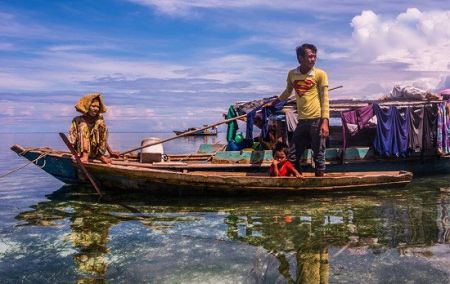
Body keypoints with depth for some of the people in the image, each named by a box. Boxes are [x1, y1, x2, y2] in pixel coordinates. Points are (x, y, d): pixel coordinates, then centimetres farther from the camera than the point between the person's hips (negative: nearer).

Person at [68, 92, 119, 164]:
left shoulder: (100, 120, 3)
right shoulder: (78, 120, -5)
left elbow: (103, 139, 9)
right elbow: (72, 140, -7)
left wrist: (111, 153, 5)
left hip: (95, 152, 2)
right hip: (82, 151, -2)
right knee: (83, 126, -21)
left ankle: (100, 155, -13)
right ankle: (85, 155, -32)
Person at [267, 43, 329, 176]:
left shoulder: (320, 74, -2)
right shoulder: (292, 74, 8)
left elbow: (324, 99, -4)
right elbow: (287, 92, 26)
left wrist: (325, 122, -12)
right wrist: (273, 103, 35)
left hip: (317, 120, -4)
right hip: (302, 121, 4)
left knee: (318, 154, 1)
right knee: (294, 156, 7)